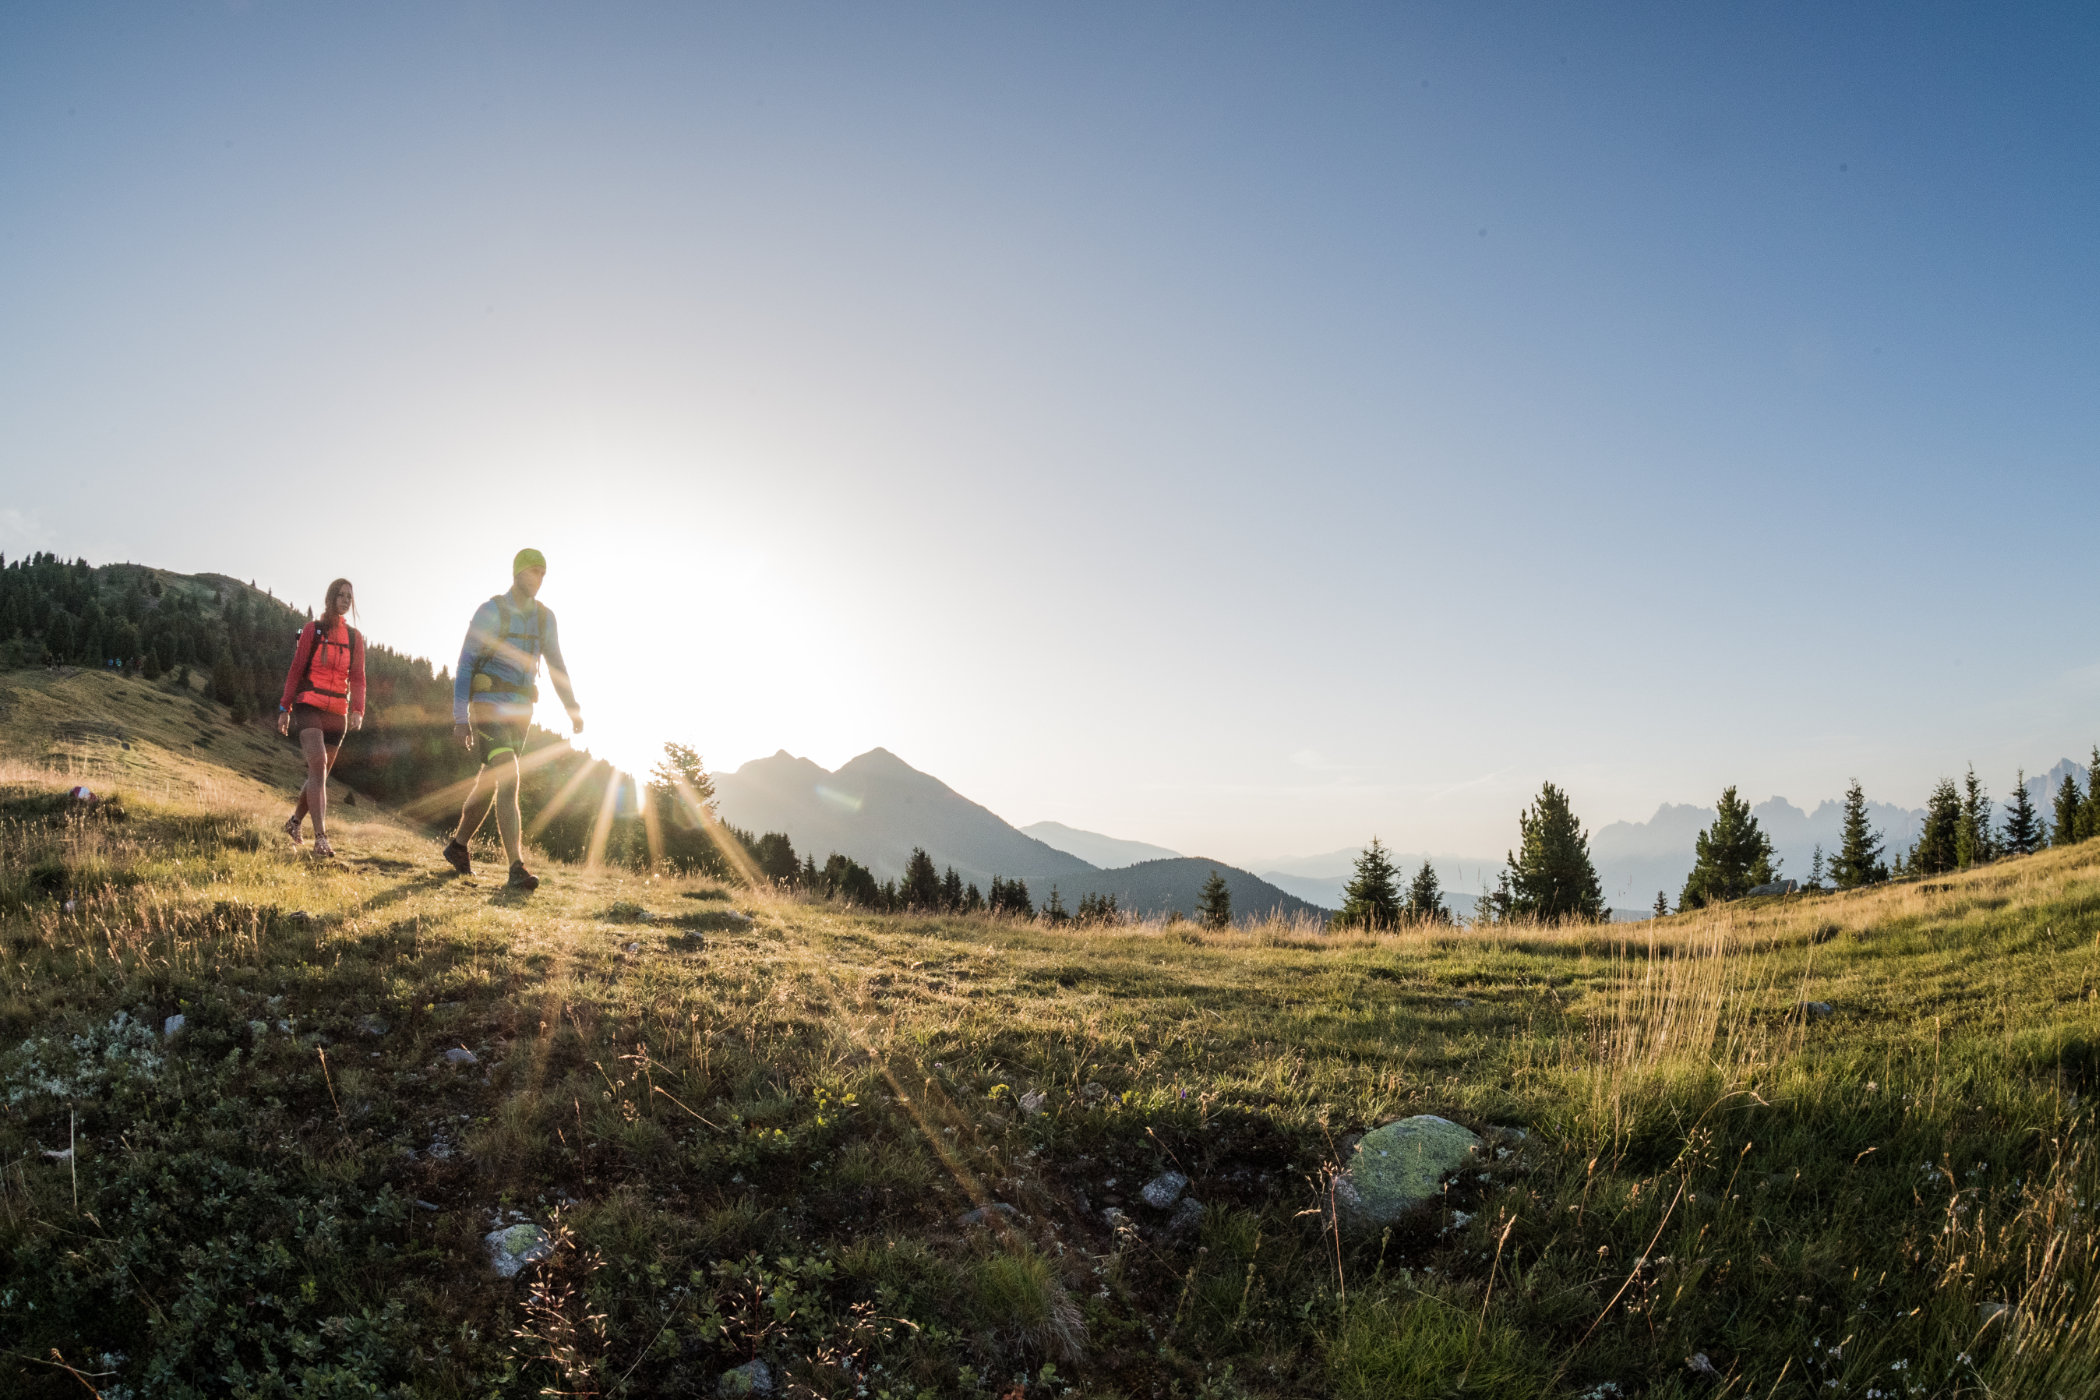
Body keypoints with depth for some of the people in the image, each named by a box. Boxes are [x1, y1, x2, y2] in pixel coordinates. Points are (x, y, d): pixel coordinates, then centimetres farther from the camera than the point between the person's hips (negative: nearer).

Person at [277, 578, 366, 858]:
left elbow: (357, 678, 7)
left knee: (320, 772, 10)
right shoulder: (312, 630, 2)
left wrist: (358, 710, -8)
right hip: (309, 707, -4)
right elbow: (296, 669, 2)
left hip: (337, 713, 4)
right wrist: (285, 708, -2)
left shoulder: (355, 637, 11)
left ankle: (295, 821, 35)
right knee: (318, 764, -20)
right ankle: (320, 838, -27)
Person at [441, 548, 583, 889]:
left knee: (490, 783, 16)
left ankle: (458, 846, 39)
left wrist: (573, 709, 3)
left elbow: (556, 666, 13)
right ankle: (517, 868, -25)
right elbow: (465, 664, -9)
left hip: (519, 711, 7)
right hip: (488, 706, -7)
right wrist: (460, 718, -14)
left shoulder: (544, 616, 8)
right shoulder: (489, 612, -10)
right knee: (508, 781, -21)